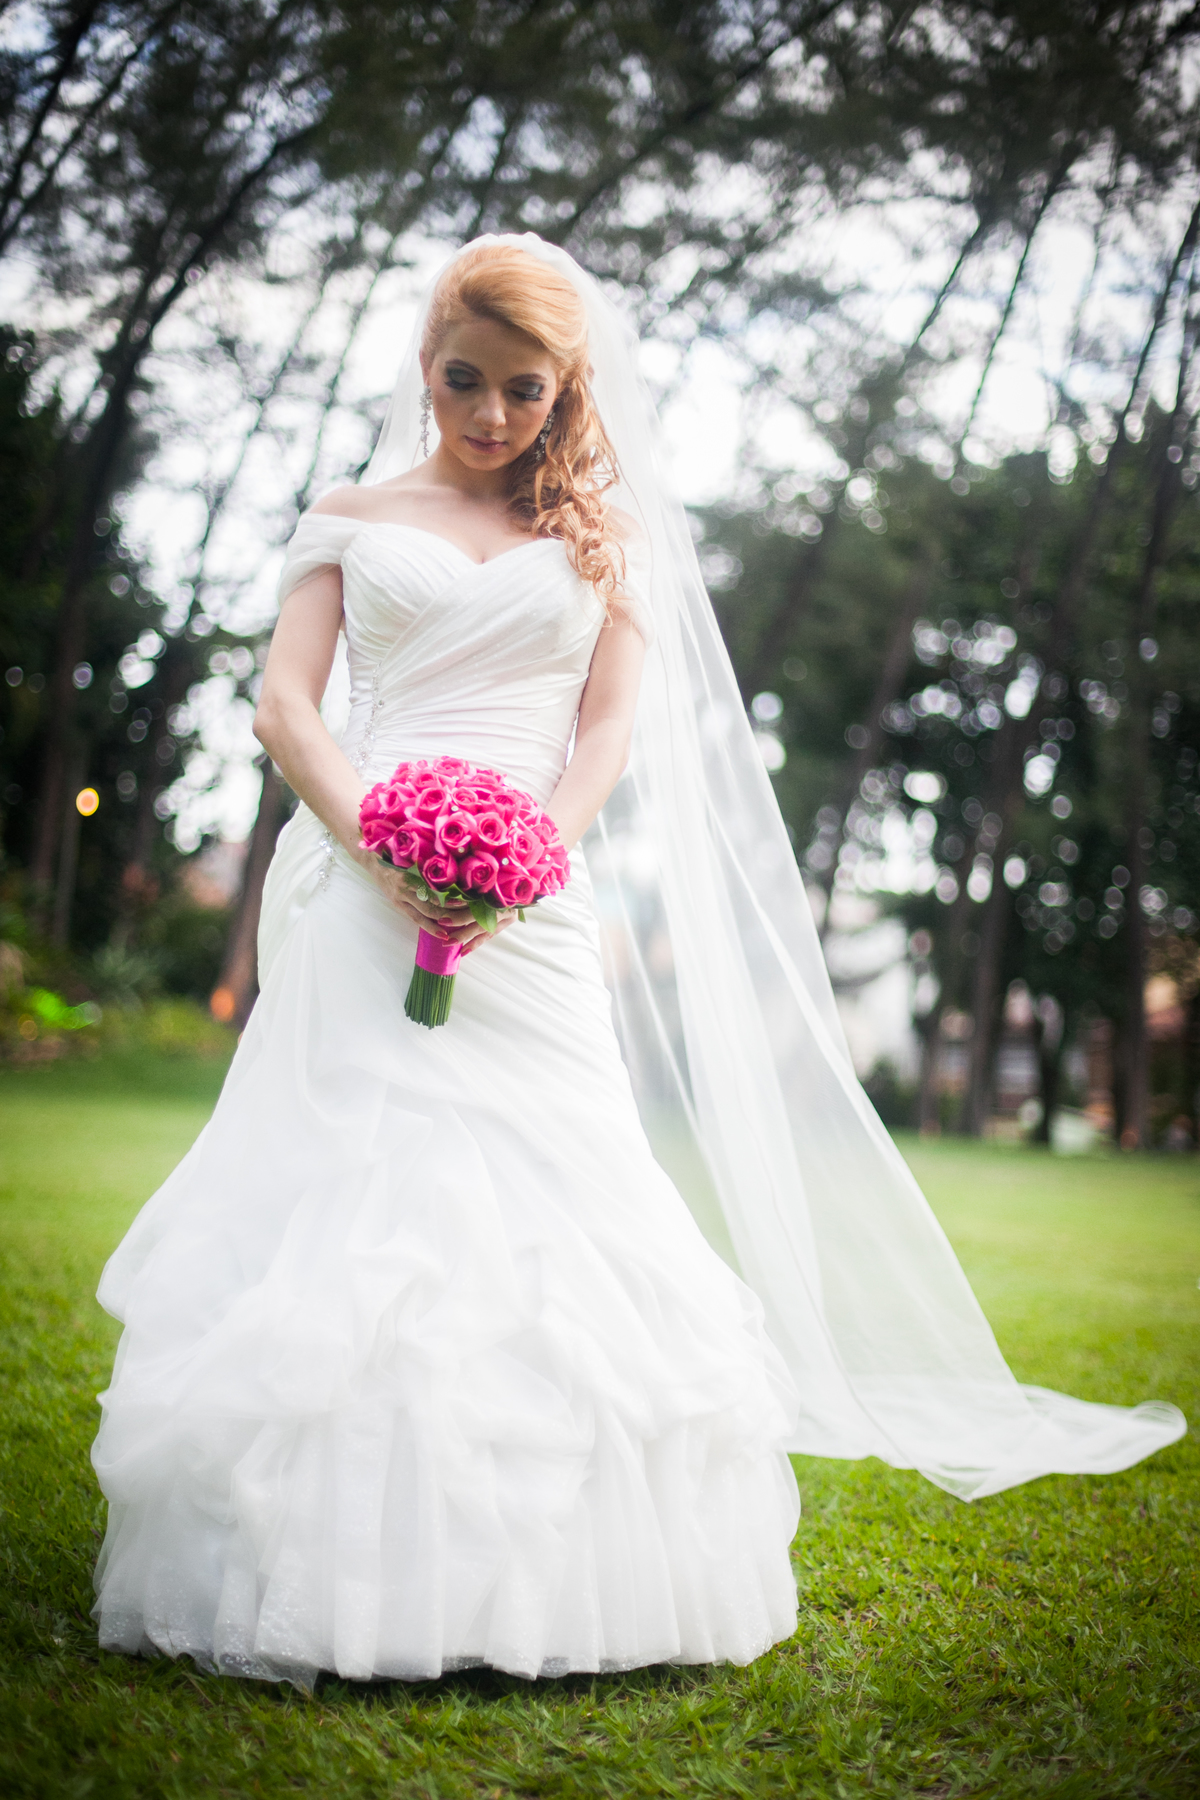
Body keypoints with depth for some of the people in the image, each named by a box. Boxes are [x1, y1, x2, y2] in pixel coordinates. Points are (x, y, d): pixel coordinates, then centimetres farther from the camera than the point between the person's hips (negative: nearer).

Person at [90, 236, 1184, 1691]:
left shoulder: (598, 532, 17)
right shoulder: (351, 518, 14)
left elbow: (613, 722, 8)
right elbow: (285, 704, 4)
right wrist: (385, 850, -13)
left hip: (531, 908, 1)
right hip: (360, 895, 0)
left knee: (544, 1209, -5)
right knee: (347, 1190, -5)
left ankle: (534, 1577, 4)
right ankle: (330, 1564, 4)